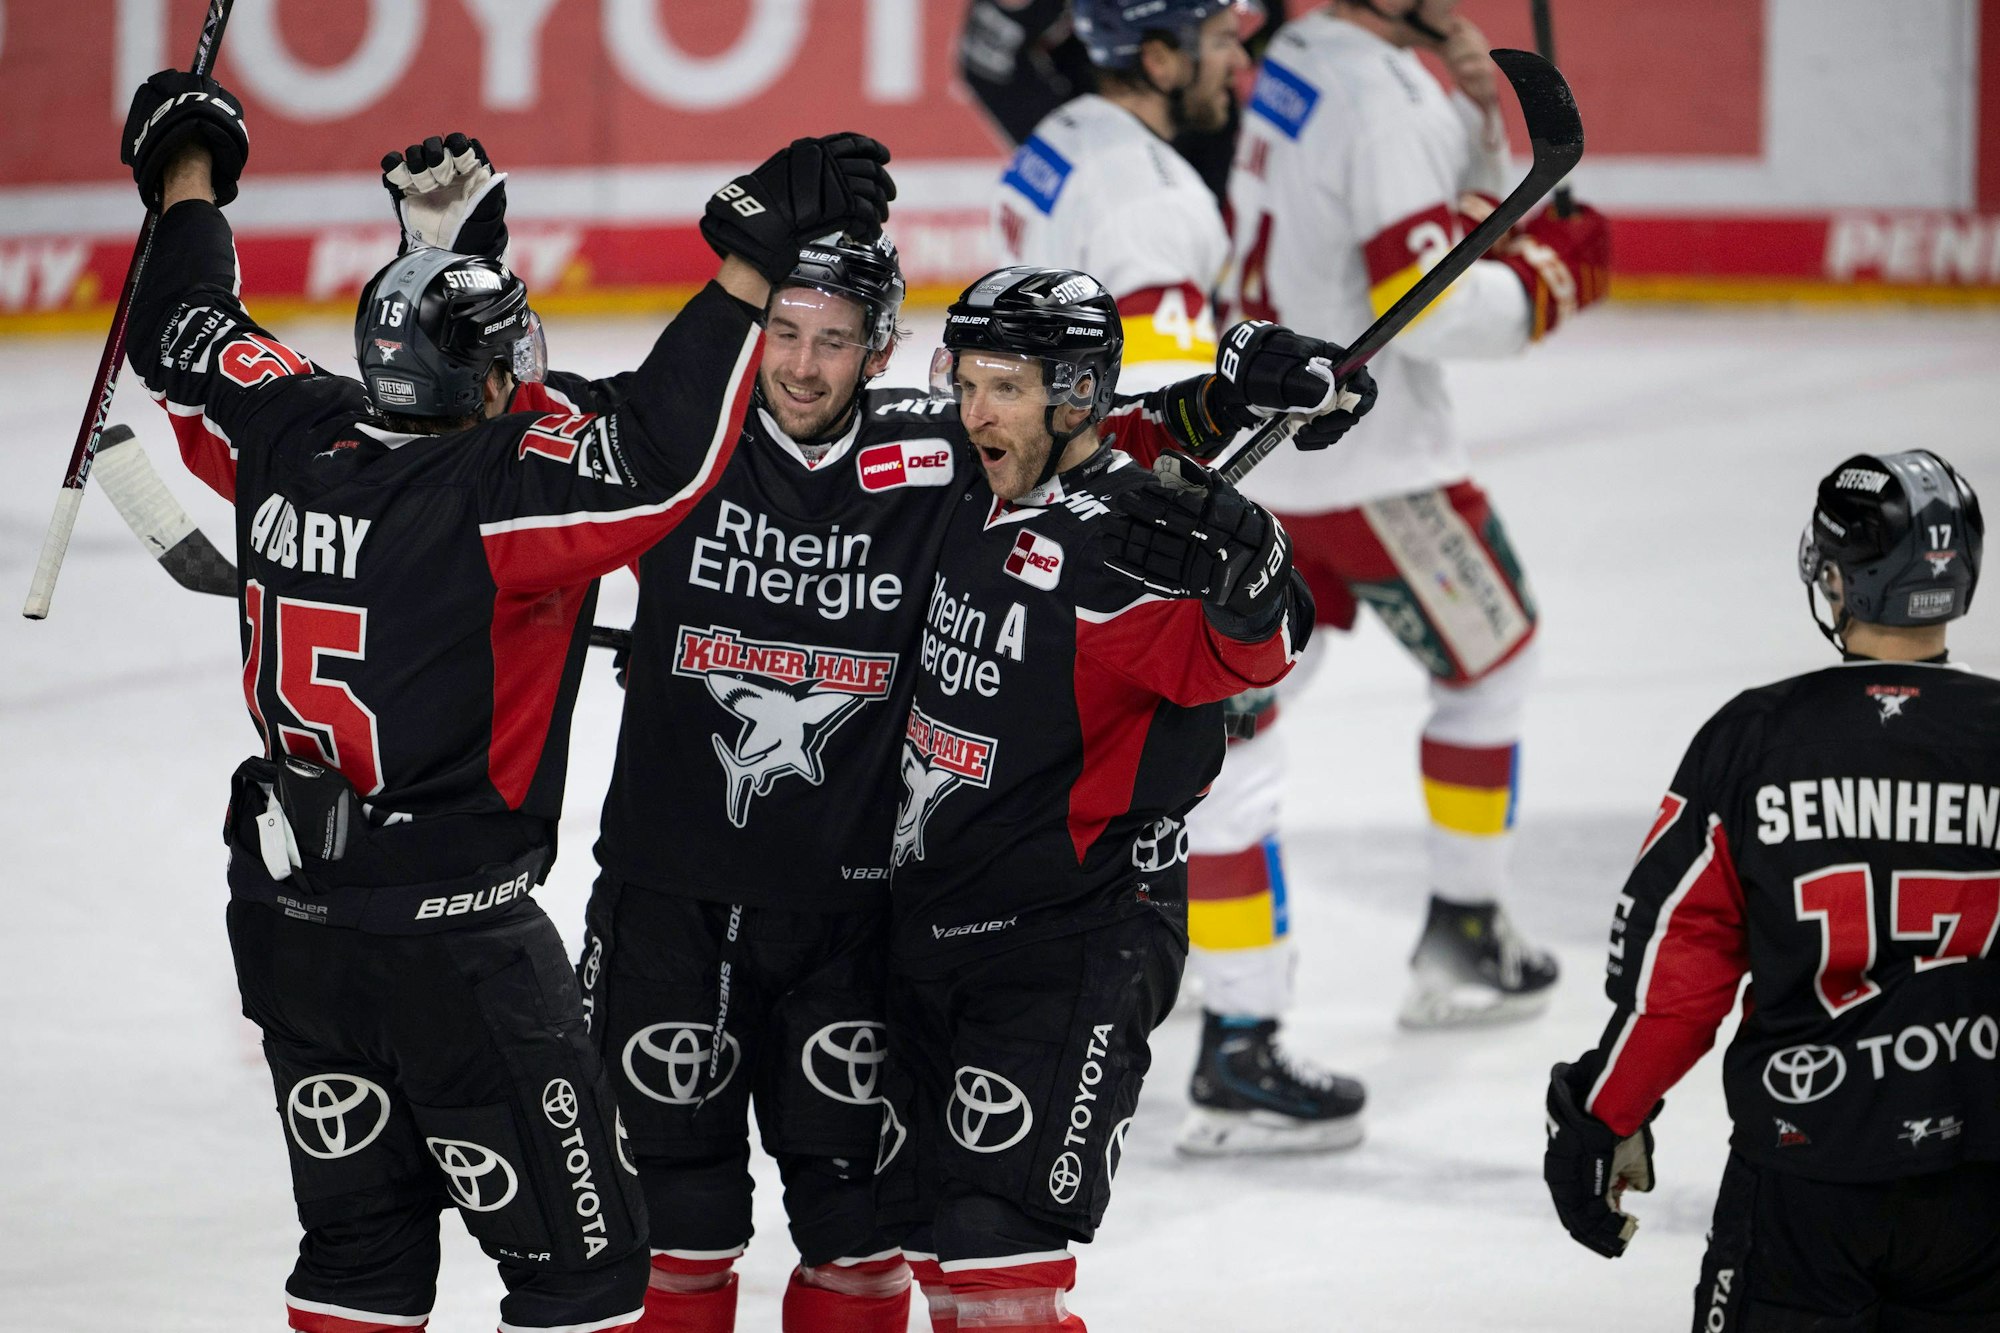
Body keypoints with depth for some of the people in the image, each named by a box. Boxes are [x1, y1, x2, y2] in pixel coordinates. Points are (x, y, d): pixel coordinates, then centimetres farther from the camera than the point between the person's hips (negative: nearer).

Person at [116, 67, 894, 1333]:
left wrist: (190, 173, 29)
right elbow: (657, 460, -35)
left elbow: (189, 341, 15)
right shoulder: (490, 490, -21)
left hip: (287, 911, 8)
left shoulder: (295, 438, -2)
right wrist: (752, 259, -34)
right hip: (450, 932, -8)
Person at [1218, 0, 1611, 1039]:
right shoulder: (1380, 95, -21)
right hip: (1367, 460, -8)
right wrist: (1549, 282, -10)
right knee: (1491, 665, 11)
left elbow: (1461, 210, 17)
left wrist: (1476, 114, -1)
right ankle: (1461, 943, 16)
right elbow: (1421, 305, -25)